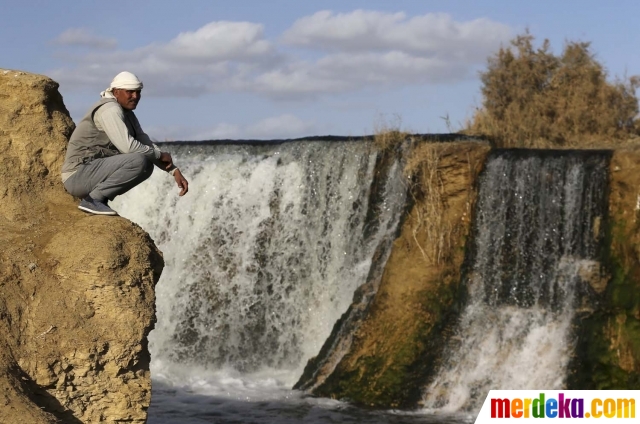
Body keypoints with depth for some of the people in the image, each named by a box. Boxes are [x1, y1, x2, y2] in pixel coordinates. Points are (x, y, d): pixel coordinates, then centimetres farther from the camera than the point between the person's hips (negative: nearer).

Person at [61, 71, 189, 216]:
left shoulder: (128, 115, 14)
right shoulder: (110, 110, -16)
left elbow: (147, 145, 15)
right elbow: (128, 146, -25)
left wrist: (174, 171, 4)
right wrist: (160, 155, -10)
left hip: (95, 169, 10)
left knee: (147, 166, 14)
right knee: (138, 160, -25)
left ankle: (100, 198, 7)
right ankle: (92, 199, -16)